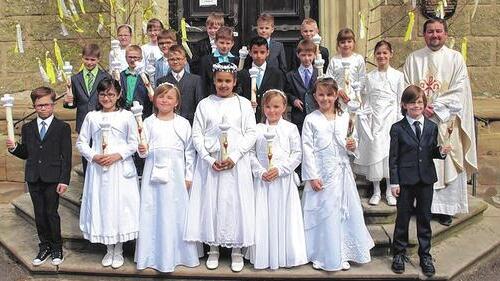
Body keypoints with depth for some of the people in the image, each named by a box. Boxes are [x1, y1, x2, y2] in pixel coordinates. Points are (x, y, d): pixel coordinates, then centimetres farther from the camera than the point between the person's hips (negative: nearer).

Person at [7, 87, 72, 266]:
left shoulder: (63, 127, -2)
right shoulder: (27, 128, 10)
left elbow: (66, 157, -5)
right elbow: (25, 154, 12)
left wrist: (64, 180, -11)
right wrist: (14, 148, -9)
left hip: (53, 179, -4)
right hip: (33, 179, 4)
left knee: (51, 213, 2)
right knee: (39, 214, 10)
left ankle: (57, 248, 18)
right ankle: (44, 246, 24)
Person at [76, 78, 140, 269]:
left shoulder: (126, 116, 0)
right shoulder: (91, 117, 7)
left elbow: (134, 143, 0)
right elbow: (81, 142, 8)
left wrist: (117, 155, -13)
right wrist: (93, 156, -8)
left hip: (120, 168, -2)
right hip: (98, 168, 2)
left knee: (120, 205, 1)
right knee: (101, 205, 6)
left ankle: (118, 250, 17)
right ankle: (109, 249, 23)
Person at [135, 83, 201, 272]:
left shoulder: (183, 124, 4)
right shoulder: (148, 122, 6)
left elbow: (190, 151, 5)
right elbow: (144, 151, 9)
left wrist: (189, 177, 0)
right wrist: (143, 150, -15)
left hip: (176, 173, 0)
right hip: (154, 173, 1)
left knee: (177, 211, 3)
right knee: (153, 211, 3)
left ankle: (176, 253, 18)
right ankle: (153, 254, 16)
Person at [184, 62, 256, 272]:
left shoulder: (243, 104, 4)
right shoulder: (204, 104, 5)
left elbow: (251, 134, -1)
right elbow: (197, 135, 2)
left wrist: (234, 156, -13)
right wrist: (210, 159, -10)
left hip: (236, 163, -1)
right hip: (210, 162, 1)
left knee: (236, 202, 2)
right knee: (210, 201, 5)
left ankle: (237, 250, 16)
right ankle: (213, 249, 20)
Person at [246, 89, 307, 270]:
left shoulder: (291, 128, 3)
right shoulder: (257, 129, 6)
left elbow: (297, 154, -1)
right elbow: (251, 153, 3)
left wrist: (280, 169, -12)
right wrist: (260, 172, -11)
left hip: (284, 179, -1)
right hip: (263, 180, 1)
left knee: (285, 215, 2)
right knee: (263, 217, 4)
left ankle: (285, 255, 16)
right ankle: (265, 256, 16)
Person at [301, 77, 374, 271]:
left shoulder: (345, 117, 7)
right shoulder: (311, 120, -5)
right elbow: (307, 149, -8)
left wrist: (351, 146, -7)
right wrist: (312, 176, -12)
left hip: (342, 172, 4)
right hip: (322, 174, -4)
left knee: (346, 211, 9)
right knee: (324, 213, 1)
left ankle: (343, 253, 25)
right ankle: (325, 255, 16)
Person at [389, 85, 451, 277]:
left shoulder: (431, 127, 4)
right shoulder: (397, 128, -6)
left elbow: (432, 152, 11)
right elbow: (393, 158, -5)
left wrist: (441, 152, -11)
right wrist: (394, 182, -8)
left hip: (426, 179, 3)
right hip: (405, 180, -3)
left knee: (424, 218, 11)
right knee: (403, 217, 8)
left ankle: (425, 255, 25)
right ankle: (399, 253, 23)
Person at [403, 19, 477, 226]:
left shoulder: (456, 58, 3)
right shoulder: (413, 59, 8)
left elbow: (459, 91, -4)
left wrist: (435, 107, -13)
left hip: (446, 121, -1)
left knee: (447, 164, 1)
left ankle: (446, 208, 10)